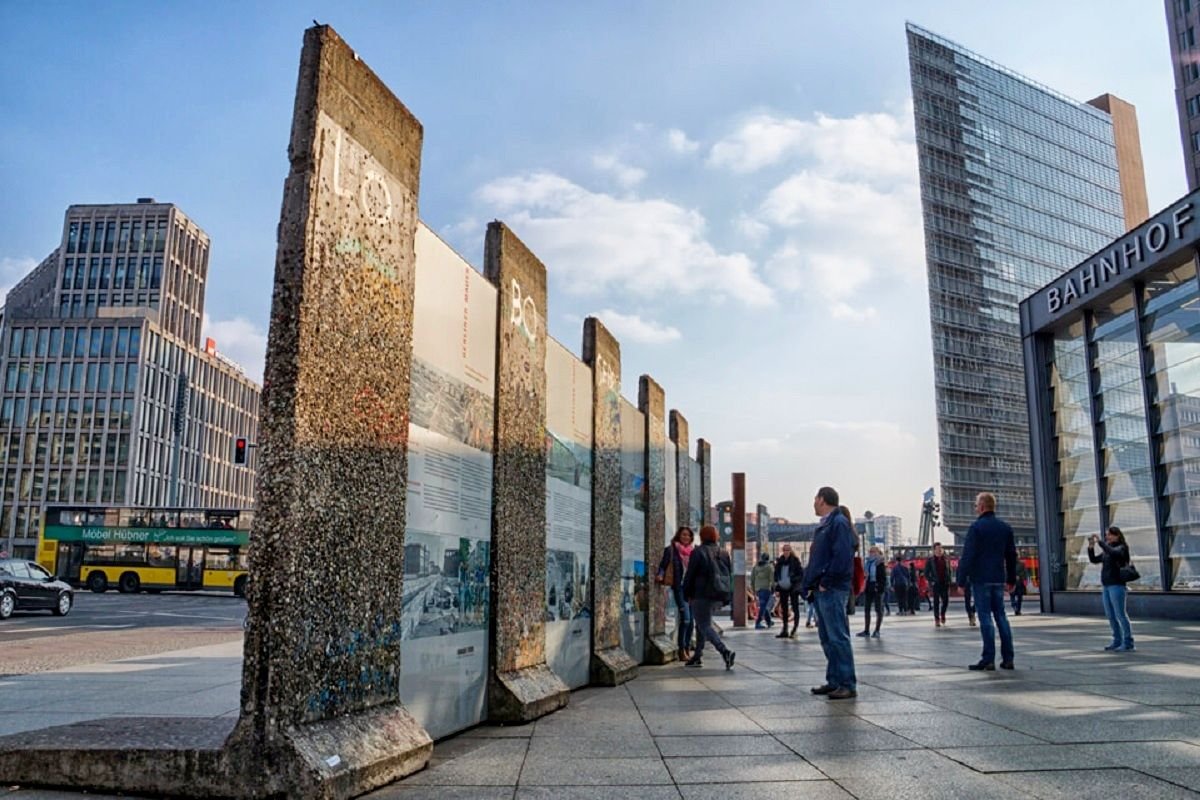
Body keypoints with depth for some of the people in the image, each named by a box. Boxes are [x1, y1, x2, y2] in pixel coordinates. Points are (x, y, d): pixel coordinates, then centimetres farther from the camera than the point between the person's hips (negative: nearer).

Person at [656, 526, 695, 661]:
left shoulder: (693, 551, 14)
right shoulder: (671, 549, 1)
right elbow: (663, 565, -3)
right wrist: (661, 576, -21)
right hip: (679, 586, -5)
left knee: (691, 619, 6)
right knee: (685, 618, -13)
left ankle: (688, 648, 16)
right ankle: (681, 650, -6)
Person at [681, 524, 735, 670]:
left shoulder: (698, 552, -8)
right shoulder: (724, 553, 12)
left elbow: (690, 575, -7)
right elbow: (730, 575, 14)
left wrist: (687, 594, 3)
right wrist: (727, 596, 18)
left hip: (702, 595, -7)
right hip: (719, 596, 7)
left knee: (705, 626, -6)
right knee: (702, 623, 20)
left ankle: (725, 651, -25)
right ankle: (697, 656, 23)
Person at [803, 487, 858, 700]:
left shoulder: (839, 523, -10)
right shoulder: (823, 526, 20)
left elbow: (842, 556, -20)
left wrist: (826, 582, -17)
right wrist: (809, 585, 14)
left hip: (832, 591, -10)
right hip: (821, 591, 10)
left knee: (838, 637, -7)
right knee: (827, 638, 13)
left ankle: (848, 685, -3)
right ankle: (834, 681, 19)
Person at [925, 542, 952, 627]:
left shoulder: (946, 559, 6)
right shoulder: (930, 560, -2)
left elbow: (949, 571, 12)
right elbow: (926, 573, 2)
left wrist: (949, 582, 5)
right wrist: (931, 581, -8)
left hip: (945, 583, 2)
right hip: (935, 584, -2)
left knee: (946, 600, 0)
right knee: (936, 601, -1)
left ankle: (942, 614, 28)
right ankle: (937, 620, 7)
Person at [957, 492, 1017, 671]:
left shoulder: (976, 527, -10)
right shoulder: (1005, 527, 10)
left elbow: (967, 555, -14)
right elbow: (1011, 555, 15)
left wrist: (961, 580, -11)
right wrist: (1011, 579, 22)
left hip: (981, 579, -6)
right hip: (998, 579, 6)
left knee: (985, 617, -4)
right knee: (1001, 616, 10)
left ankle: (988, 659, -4)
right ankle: (1007, 658, 11)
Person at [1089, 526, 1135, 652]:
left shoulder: (1121, 548, -6)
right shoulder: (1107, 551, 17)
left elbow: (1112, 552, -27)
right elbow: (1094, 560, 18)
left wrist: (1100, 542, -20)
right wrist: (1091, 547, 6)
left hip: (1117, 585, -8)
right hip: (1106, 586, 8)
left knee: (1120, 615, -7)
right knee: (1110, 615, 11)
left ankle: (1128, 644, -2)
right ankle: (1117, 641, 19)